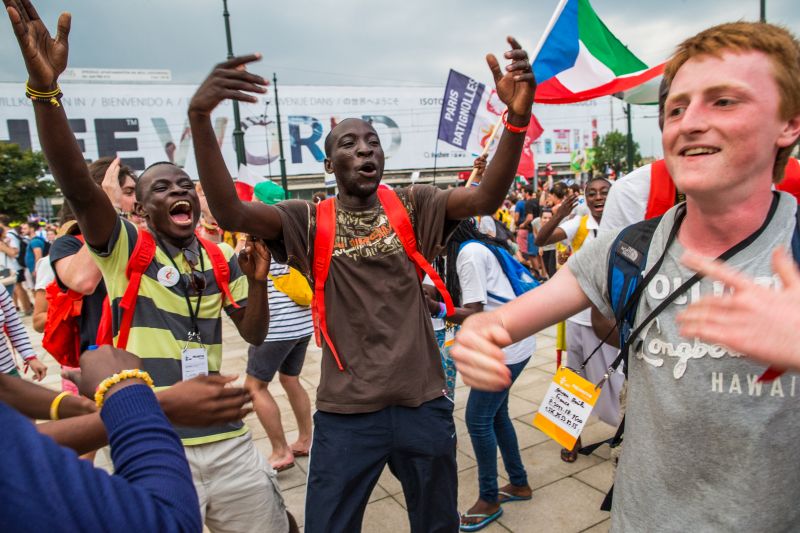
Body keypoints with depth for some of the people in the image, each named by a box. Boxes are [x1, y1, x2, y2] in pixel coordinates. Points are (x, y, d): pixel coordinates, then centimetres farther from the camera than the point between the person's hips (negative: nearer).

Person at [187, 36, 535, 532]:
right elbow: (230, 212, -18)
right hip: (346, 412, -1)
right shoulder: (310, 221, -4)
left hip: (424, 402, 2)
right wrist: (199, 117, -33)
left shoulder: (413, 206, -1)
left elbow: (485, 198, -15)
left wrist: (517, 117, -32)